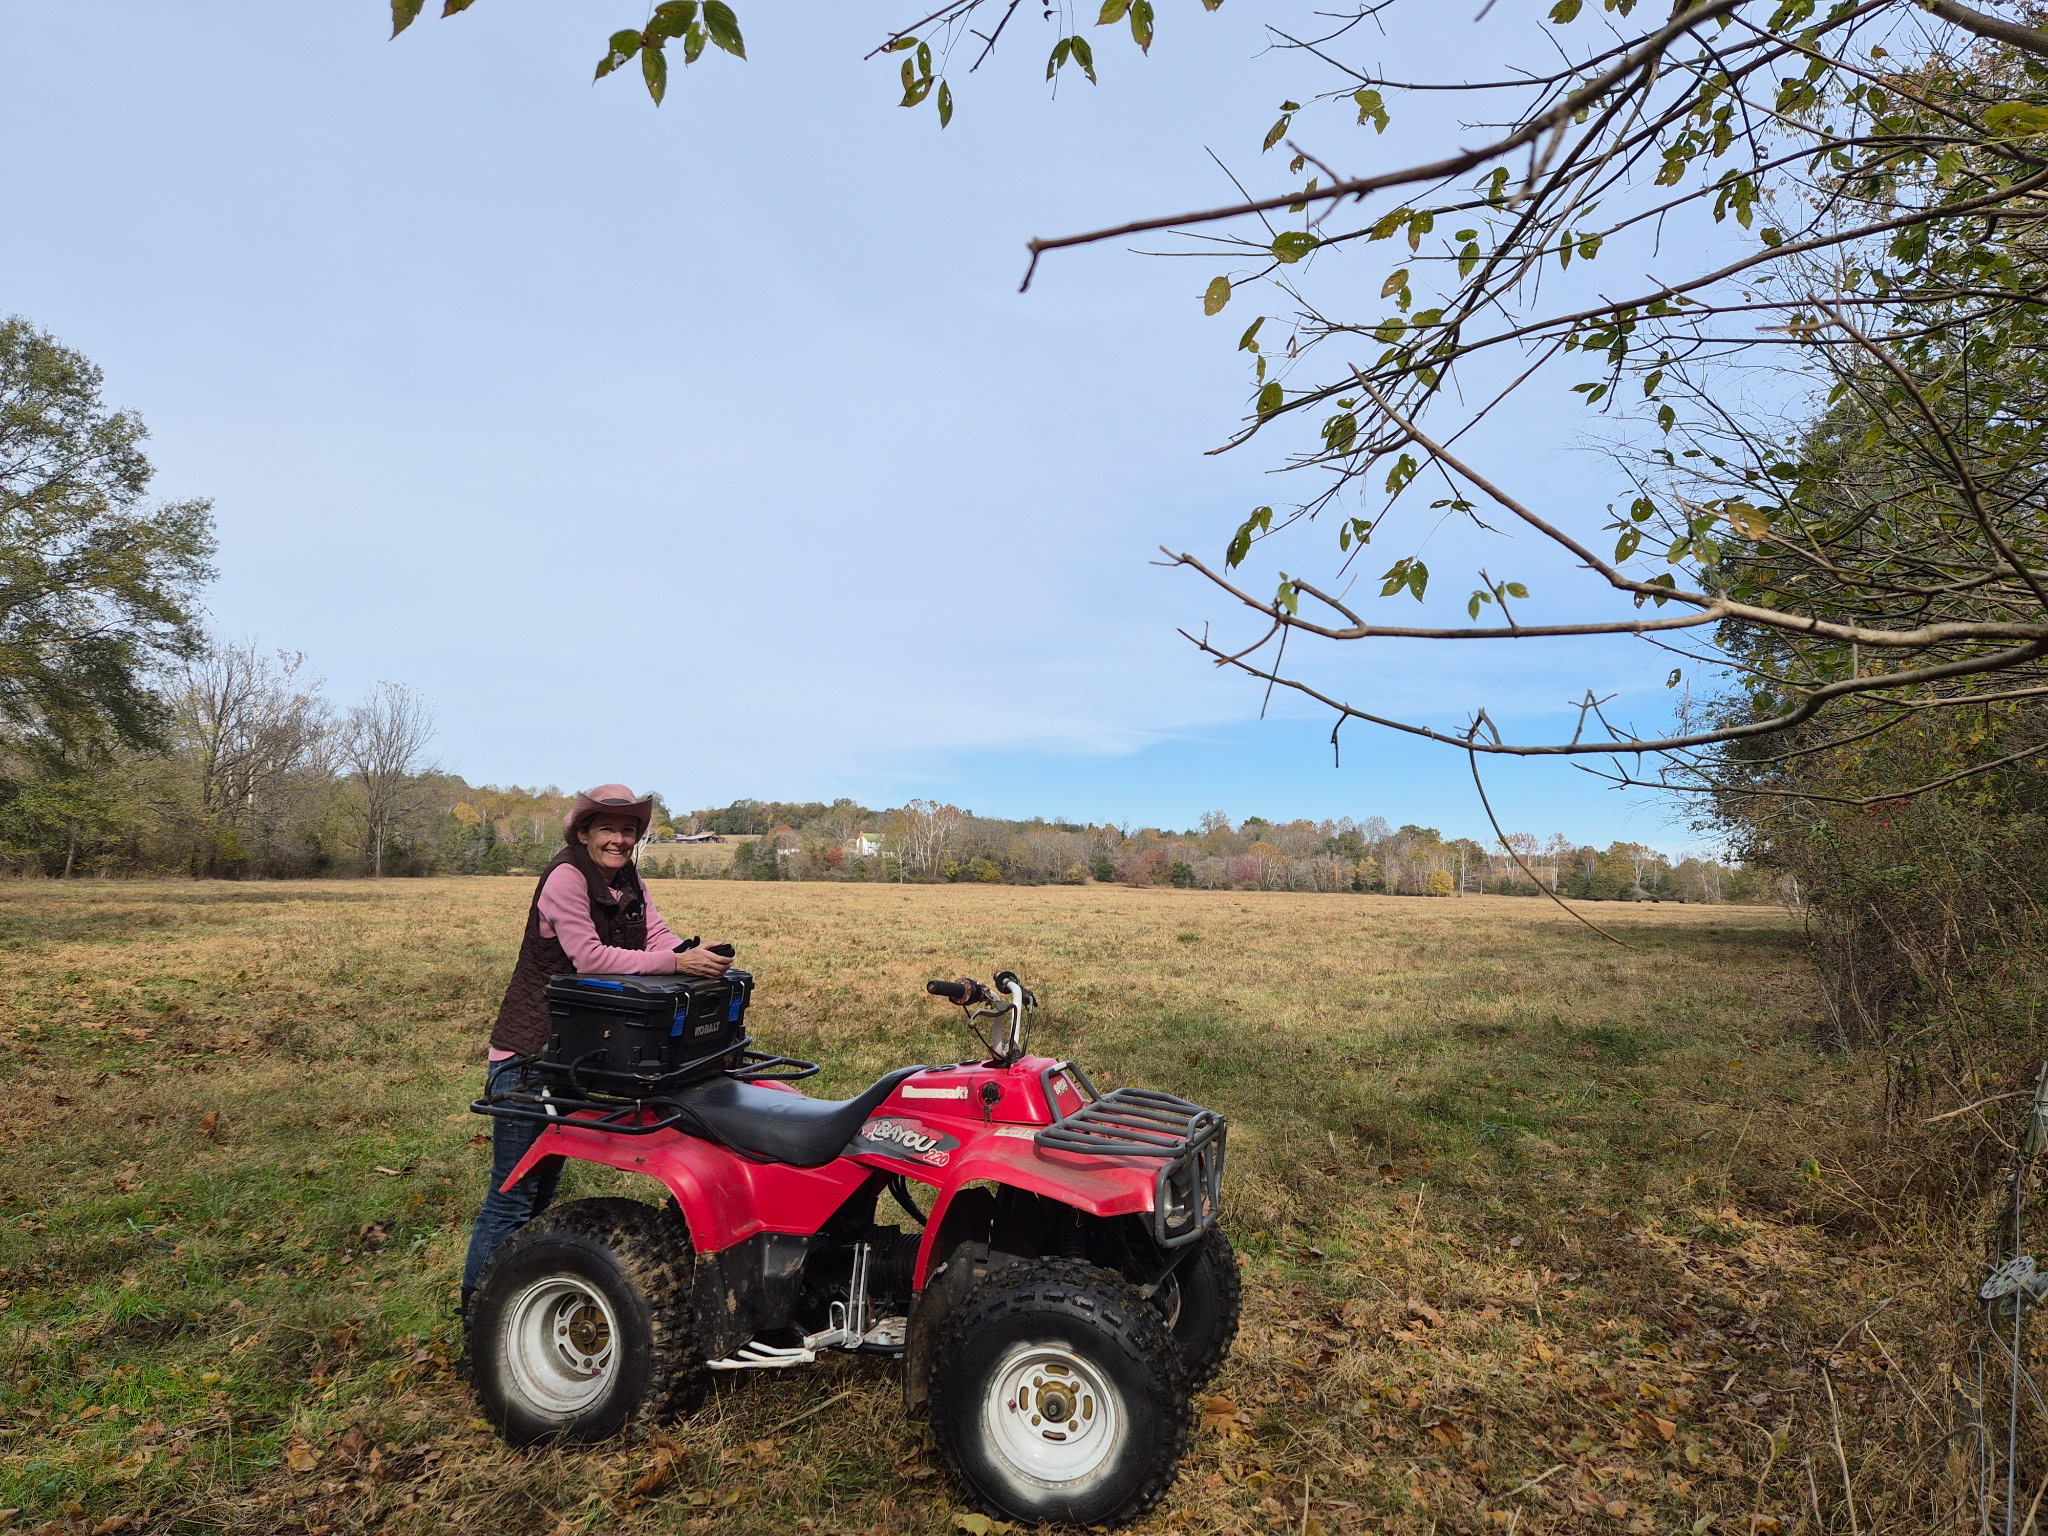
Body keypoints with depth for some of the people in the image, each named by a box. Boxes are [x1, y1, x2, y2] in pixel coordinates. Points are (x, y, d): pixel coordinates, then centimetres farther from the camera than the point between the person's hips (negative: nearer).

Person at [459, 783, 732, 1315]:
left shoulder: (628, 883, 5)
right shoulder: (566, 876, -19)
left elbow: (657, 938, -5)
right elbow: (589, 956, -29)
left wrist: (701, 957, -26)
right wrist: (677, 963, -34)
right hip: (526, 1054, -8)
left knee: (546, 1179, 20)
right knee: (513, 1192, -1)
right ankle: (476, 1303, 15)